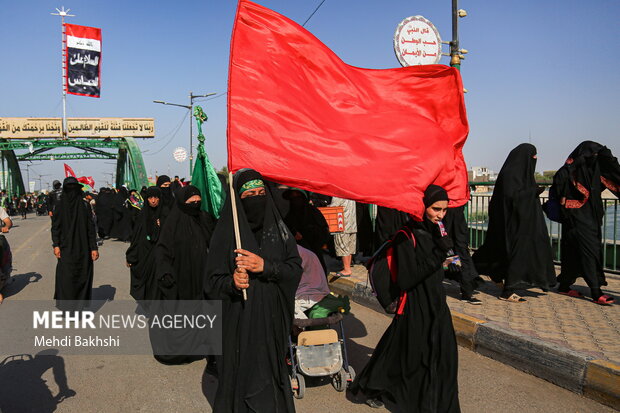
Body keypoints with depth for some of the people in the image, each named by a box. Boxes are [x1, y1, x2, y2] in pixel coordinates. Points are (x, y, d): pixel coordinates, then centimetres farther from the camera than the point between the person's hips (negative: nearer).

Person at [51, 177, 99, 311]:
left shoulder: (85, 206, 0)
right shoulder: (60, 206, 2)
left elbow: (91, 228, -1)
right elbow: (55, 227, 2)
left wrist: (94, 248, -5)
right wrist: (56, 245, -10)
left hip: (82, 249, 1)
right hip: (66, 248, -1)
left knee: (82, 276, 4)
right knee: (66, 277, -1)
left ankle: (80, 304, 16)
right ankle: (67, 306, 10)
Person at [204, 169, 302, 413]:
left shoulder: (278, 228, 2)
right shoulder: (226, 232, -7)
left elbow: (296, 269, -3)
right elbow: (212, 281, -7)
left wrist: (265, 266, -18)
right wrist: (231, 282, -27)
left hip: (272, 320, 3)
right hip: (240, 323, -3)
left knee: (270, 370, 13)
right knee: (242, 374, 5)